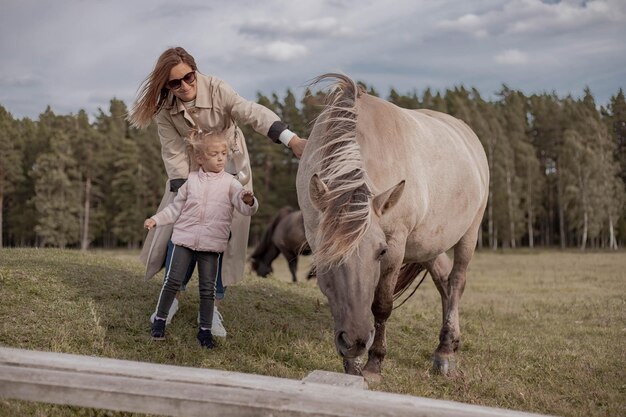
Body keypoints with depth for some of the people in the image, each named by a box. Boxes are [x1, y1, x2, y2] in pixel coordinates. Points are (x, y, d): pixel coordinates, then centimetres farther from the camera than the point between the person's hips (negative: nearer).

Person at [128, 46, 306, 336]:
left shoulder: (215, 89, -24)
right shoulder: (165, 110, -15)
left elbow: (252, 113, -38)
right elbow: (174, 154, -14)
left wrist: (291, 139, -52)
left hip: (229, 171, -1)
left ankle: (213, 305, 6)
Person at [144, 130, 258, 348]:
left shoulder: (229, 182, -1)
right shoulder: (191, 180, 4)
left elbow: (245, 207, -13)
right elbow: (176, 207, 14)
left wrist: (249, 202, -36)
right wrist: (156, 219, 7)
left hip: (212, 244, -1)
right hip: (185, 239, 1)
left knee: (208, 288, 3)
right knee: (173, 281, 1)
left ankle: (205, 329, 13)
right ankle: (160, 319, 18)